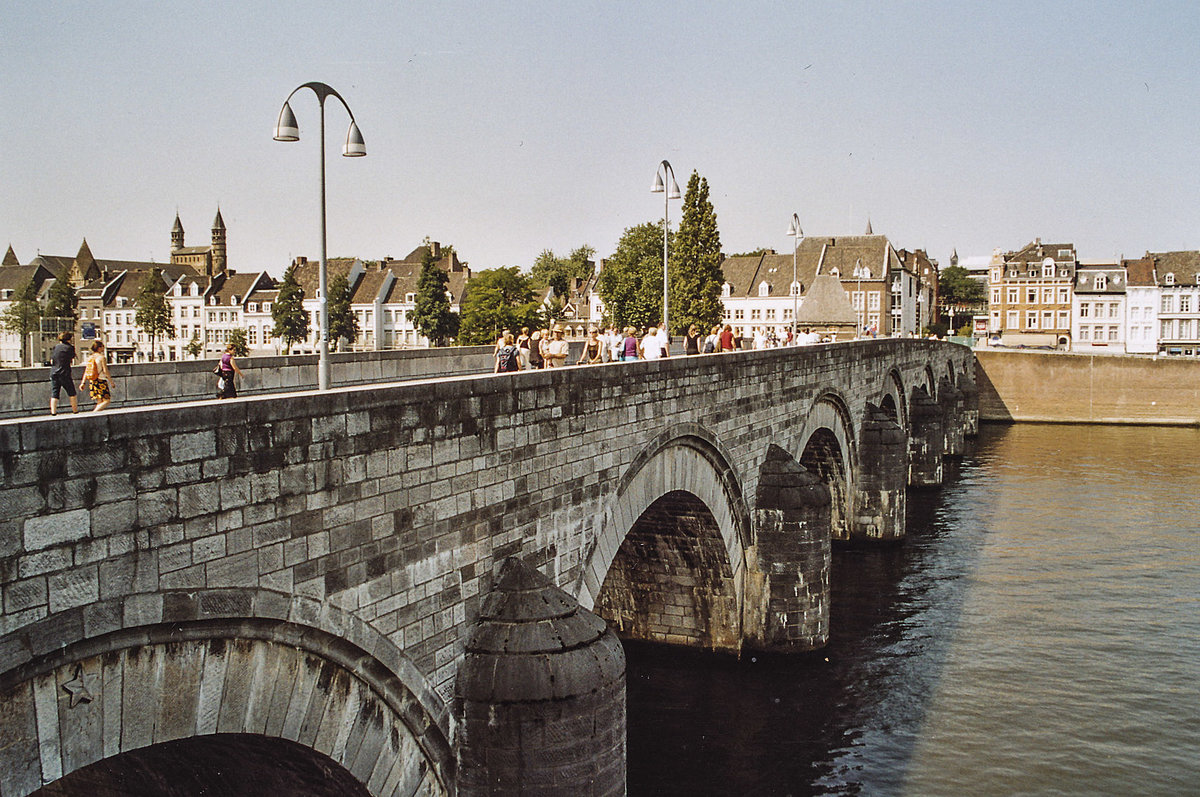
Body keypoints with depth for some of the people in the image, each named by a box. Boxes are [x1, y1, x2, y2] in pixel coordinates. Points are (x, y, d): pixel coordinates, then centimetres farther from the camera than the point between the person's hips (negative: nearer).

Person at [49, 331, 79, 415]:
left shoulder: (56, 346, 7)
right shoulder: (70, 347, -4)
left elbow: (51, 361, 9)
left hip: (54, 373, 4)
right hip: (65, 373, -3)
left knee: (54, 394, 4)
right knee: (72, 393, 8)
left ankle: (53, 412, -3)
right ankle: (75, 410, 10)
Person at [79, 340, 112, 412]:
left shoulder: (90, 357, 10)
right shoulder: (102, 357, -9)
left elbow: (86, 371, 9)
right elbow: (105, 371, -13)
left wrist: (82, 383, 9)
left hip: (91, 381, 7)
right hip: (101, 381, -7)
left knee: (100, 401, 13)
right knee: (107, 400, -6)